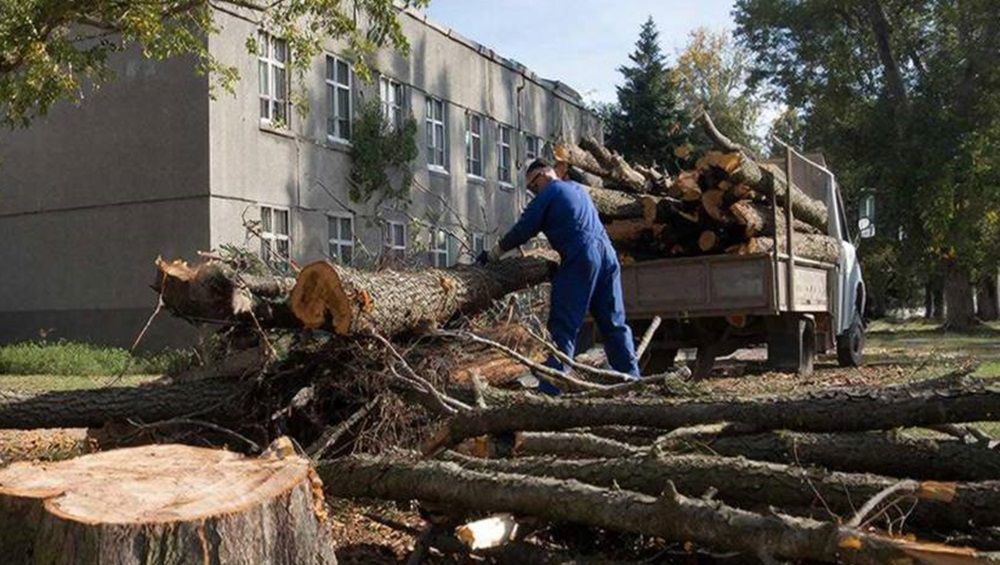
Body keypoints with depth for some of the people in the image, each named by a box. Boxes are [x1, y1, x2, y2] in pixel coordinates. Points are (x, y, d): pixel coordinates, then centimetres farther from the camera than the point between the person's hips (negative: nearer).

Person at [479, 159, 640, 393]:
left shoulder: (550, 193, 4)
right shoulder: (578, 189, 27)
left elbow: (523, 230, 1)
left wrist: (492, 254, 10)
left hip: (580, 259, -7)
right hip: (607, 253, 7)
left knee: (563, 325, -8)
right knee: (614, 323, 11)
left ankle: (551, 387, -13)